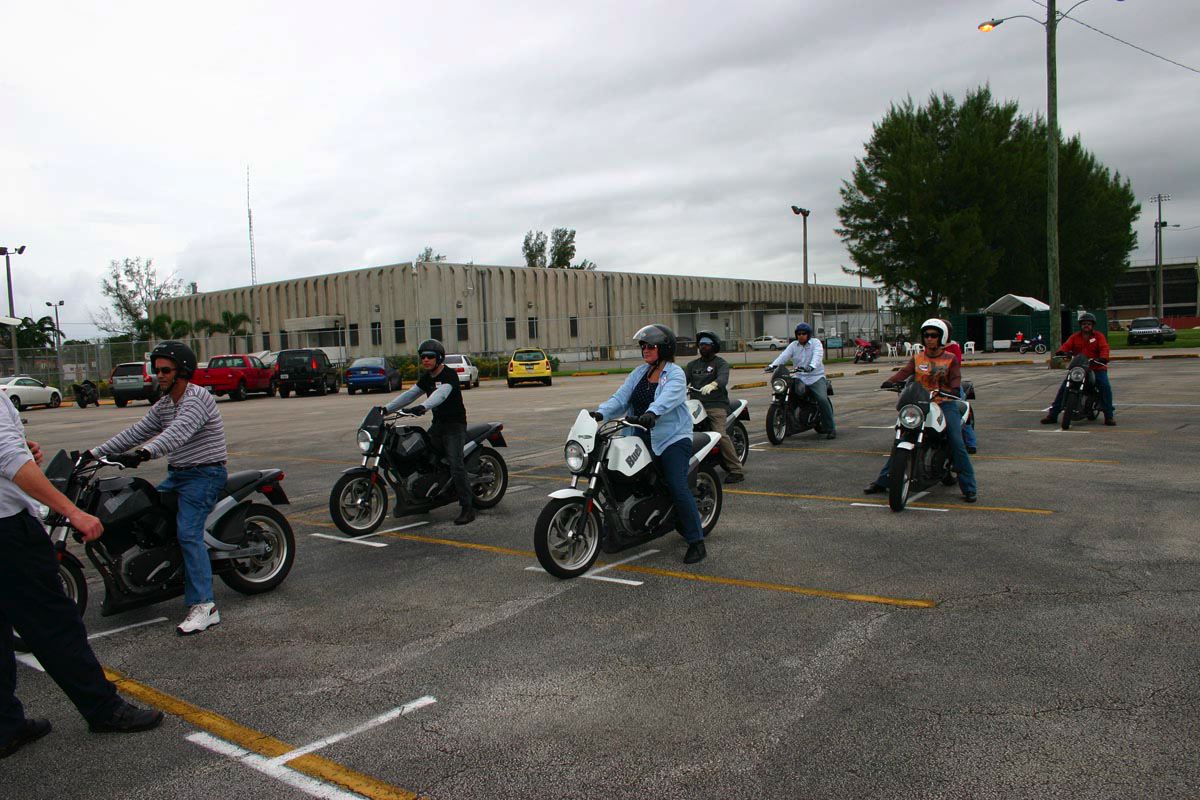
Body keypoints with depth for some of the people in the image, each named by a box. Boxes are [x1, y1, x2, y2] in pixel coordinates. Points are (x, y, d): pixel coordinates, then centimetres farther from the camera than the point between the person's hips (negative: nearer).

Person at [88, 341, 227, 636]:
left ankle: (204, 606, -23)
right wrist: (95, 453, 7)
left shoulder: (197, 398, -15)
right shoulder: (163, 404, 16)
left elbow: (179, 431, -32)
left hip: (204, 475, -10)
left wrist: (147, 451, -47)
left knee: (188, 533, -20)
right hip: (177, 475, 10)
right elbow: (136, 432, 14)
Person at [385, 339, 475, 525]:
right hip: (437, 424, 9)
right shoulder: (426, 377, 12)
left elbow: (441, 394, -34)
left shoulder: (449, 375, -15)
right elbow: (410, 394, 10)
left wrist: (423, 407, -51)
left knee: (455, 464, -19)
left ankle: (468, 507, -17)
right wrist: (386, 408, 0)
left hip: (455, 425, -9)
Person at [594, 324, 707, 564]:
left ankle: (696, 540, -9)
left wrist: (651, 413, -46)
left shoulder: (675, 374, -5)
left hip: (673, 438, -7)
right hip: (641, 438, 7)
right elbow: (621, 397, 5)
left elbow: (668, 398, -25)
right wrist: (601, 413, -13)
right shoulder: (639, 373, 15)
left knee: (677, 487, -16)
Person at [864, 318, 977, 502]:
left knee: (957, 444, -15)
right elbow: (904, 372, -6)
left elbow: (955, 379, -7)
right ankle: (882, 481, 5)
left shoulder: (950, 359, 7)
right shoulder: (917, 358, 12)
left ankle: (969, 488, -7)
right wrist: (890, 382, -26)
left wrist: (954, 389, -31)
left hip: (945, 404, -2)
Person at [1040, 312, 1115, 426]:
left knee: (1105, 386, -22)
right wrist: (1061, 352, -29)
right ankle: (1052, 414, -5)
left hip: (1096, 367, -2)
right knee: (1063, 387, -9)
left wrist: (1103, 358, -32)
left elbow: (1104, 348, -10)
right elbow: (1067, 345, -5)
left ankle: (1109, 415, -11)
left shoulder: (1099, 336, 5)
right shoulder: (1075, 336, 12)